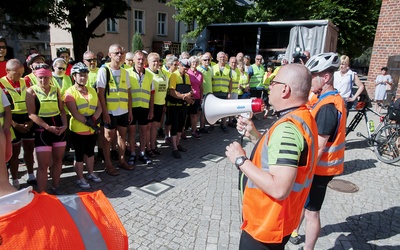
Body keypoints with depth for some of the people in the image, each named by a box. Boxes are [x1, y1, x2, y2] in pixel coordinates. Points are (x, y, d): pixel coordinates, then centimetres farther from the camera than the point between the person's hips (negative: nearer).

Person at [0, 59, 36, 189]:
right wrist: (15, 125, -17)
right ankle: (15, 183, 18)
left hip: (28, 121, 4)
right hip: (13, 123, -4)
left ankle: (31, 177, 29)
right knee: (15, 152, 5)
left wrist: (31, 120, -2)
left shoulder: (25, 82, 6)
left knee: (29, 149, 14)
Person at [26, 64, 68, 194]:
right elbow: (32, 114, -12)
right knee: (43, 165, -3)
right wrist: (48, 127, -21)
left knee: (58, 160, 13)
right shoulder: (32, 91, -6)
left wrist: (64, 124, -7)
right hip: (42, 129, -4)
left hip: (58, 127, 4)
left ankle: (55, 187, 29)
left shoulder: (56, 89, 6)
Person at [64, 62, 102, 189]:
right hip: (78, 130, -5)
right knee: (79, 155, 7)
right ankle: (80, 178, 22)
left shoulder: (92, 90, 8)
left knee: (90, 152, 19)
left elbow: (99, 107, 1)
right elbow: (74, 113, -18)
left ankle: (91, 173, 36)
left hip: (92, 129, 6)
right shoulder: (70, 92, -10)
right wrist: (88, 122, -21)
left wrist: (93, 119, -16)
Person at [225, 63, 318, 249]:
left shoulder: (287, 128, -29)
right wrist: (253, 134, 3)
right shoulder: (303, 118, 3)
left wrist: (240, 160, -25)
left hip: (266, 225, -9)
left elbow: (279, 189, -35)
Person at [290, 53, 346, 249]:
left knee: (311, 211, 6)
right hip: (314, 165, 10)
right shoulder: (328, 100, 7)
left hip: (317, 168, -10)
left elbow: (319, 147, -25)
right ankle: (293, 232, 45)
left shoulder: (327, 107, -25)